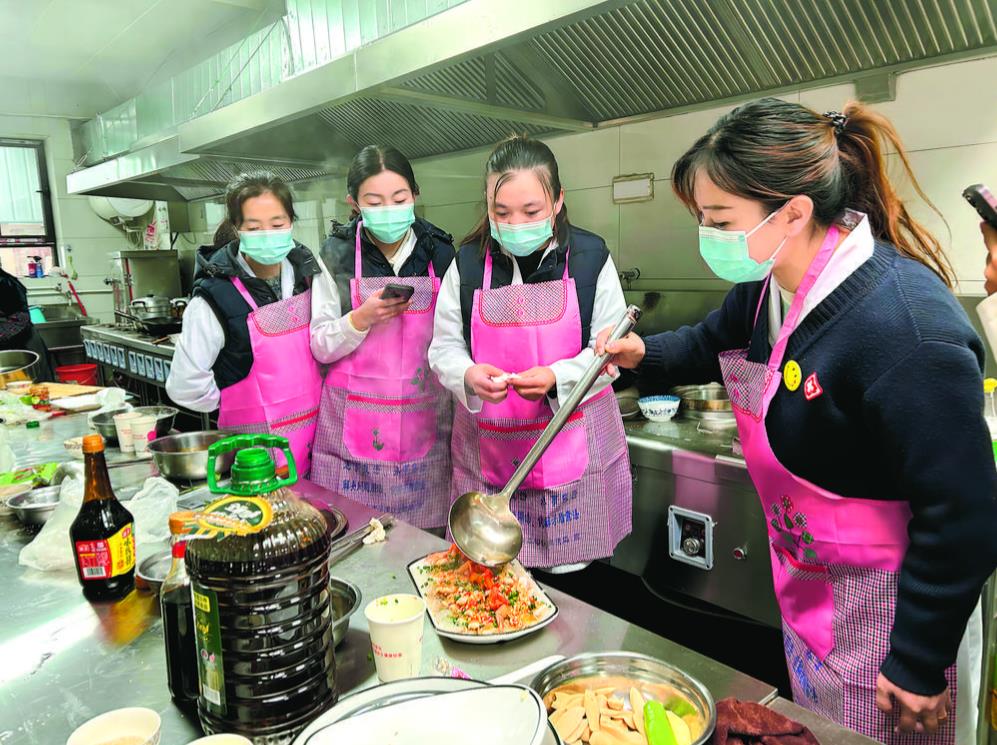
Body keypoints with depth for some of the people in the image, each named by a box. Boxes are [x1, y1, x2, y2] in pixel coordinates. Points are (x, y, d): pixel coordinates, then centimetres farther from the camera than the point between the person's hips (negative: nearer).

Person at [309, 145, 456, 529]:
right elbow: (320, 347, -1)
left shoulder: (439, 252, 4)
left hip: (425, 422, 2)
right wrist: (362, 318, -18)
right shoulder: (337, 255, -1)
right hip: (354, 426, -1)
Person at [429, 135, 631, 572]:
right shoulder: (467, 263, -1)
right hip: (488, 447, 2)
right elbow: (444, 347, 3)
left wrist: (557, 378, -21)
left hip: (573, 443, -1)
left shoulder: (590, 258, -5)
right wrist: (469, 376, -19)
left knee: (571, 568, 9)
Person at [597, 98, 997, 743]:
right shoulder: (769, 287, -6)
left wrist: (919, 663, -17)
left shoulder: (908, 330, -32)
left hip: (890, 616, -7)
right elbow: (714, 343, 16)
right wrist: (645, 354, -4)